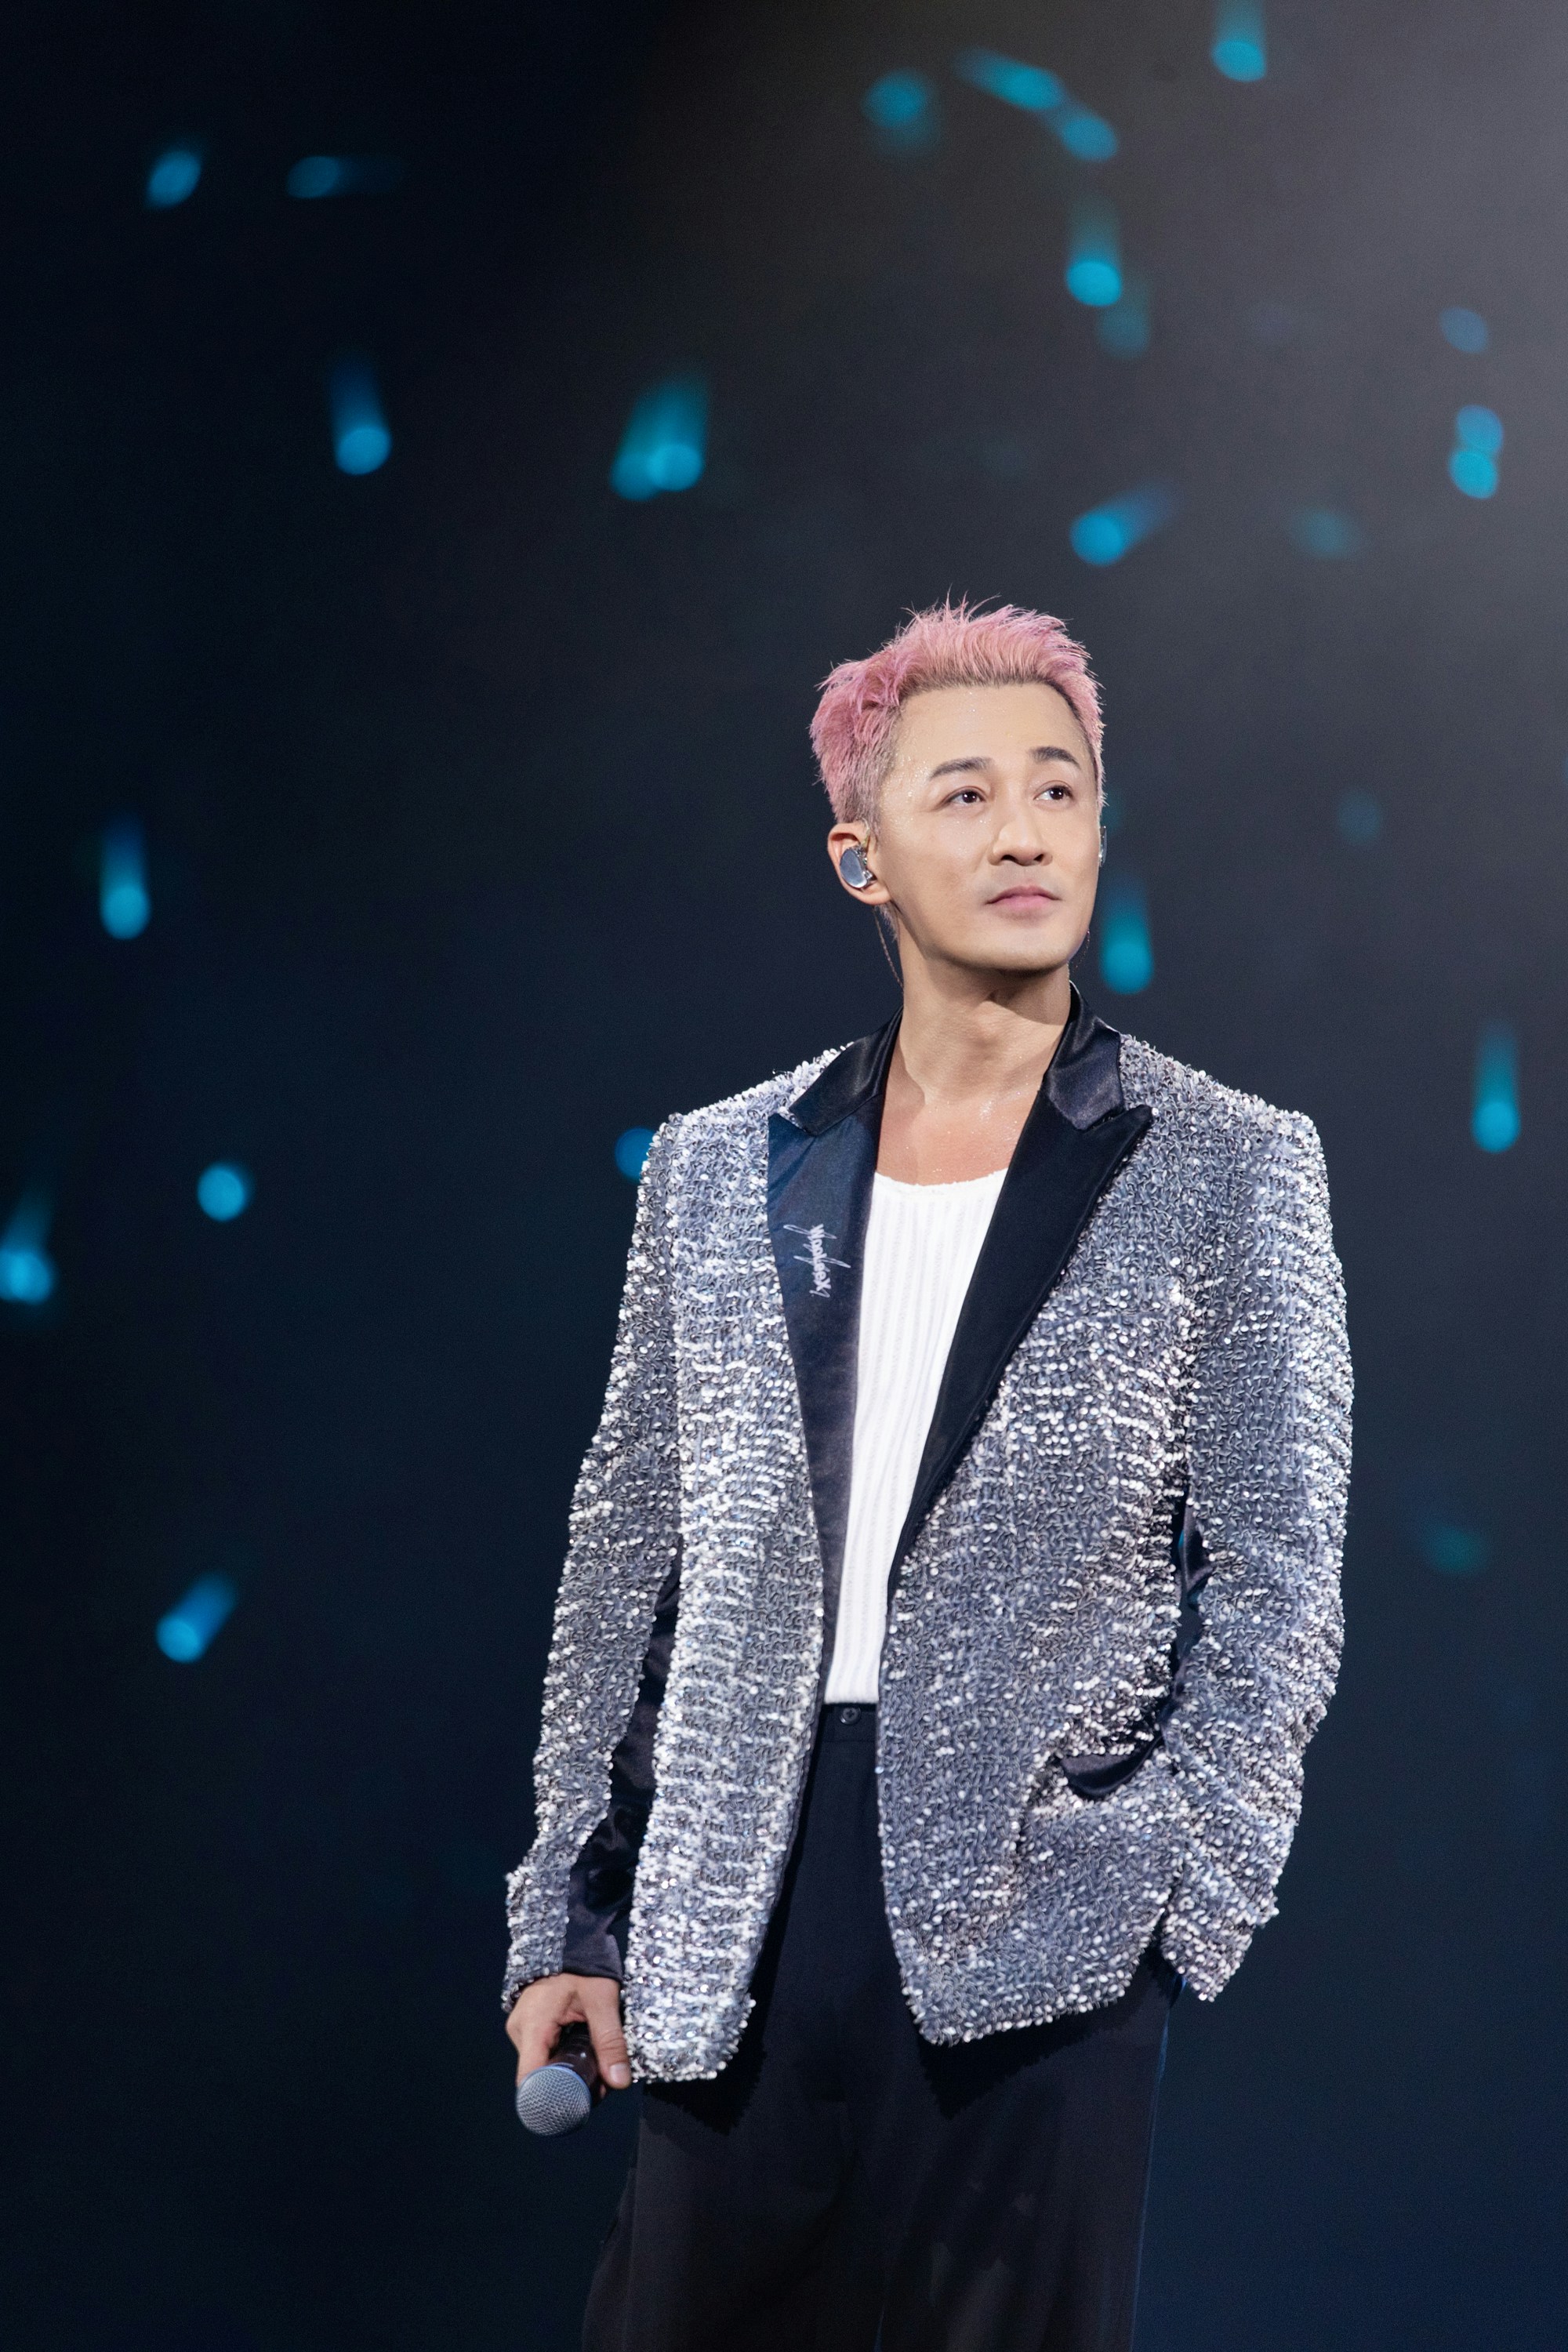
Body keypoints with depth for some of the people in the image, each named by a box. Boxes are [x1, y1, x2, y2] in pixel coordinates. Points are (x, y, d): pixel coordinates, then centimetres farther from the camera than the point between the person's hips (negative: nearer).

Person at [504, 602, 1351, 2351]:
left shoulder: (1230, 1176, 1)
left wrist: (1166, 1904, -9)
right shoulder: (718, 1172, 9)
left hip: (1032, 1945, -2)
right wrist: (569, 1920, 8)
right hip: (735, 1939, 3)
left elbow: (1275, 1594, -1)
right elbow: (627, 1567, 11)